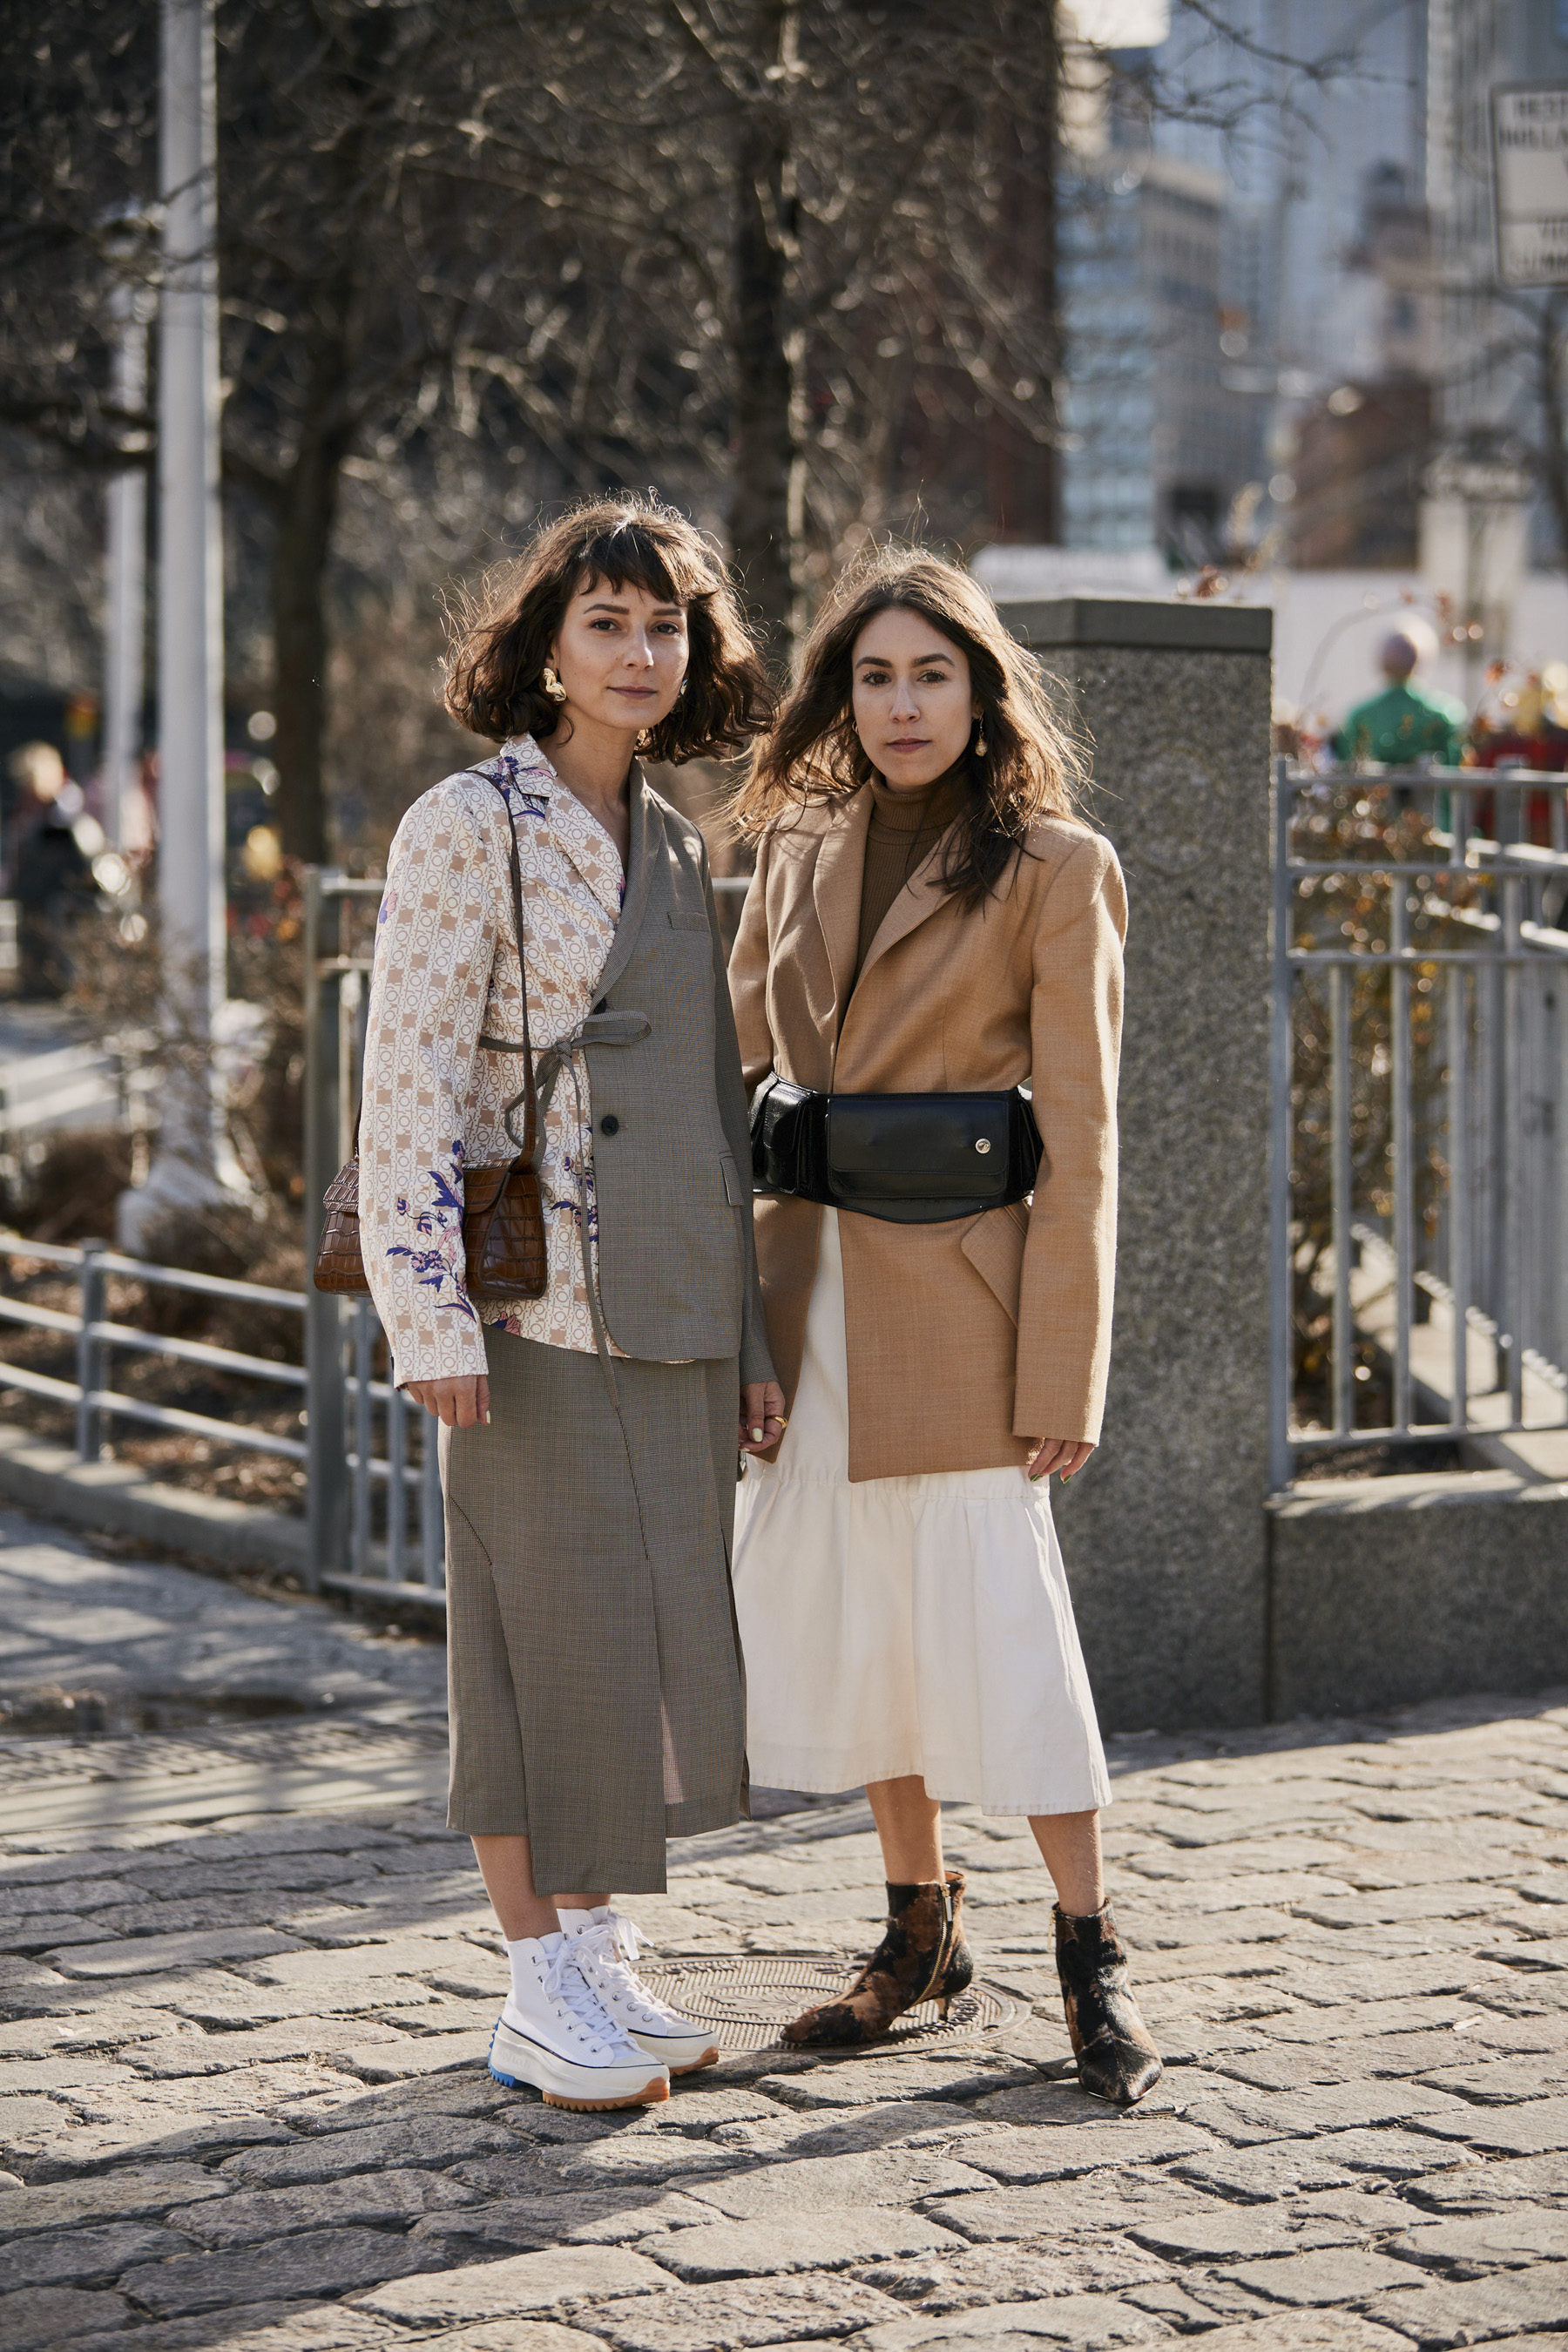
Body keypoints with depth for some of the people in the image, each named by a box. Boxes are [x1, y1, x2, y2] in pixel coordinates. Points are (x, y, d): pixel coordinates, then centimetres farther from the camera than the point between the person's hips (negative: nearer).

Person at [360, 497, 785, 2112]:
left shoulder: (675, 846, 14)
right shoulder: (468, 829, -7)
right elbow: (410, 1089, -12)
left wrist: (751, 1333, 15)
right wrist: (432, 1321, -18)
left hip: (675, 1312, 7)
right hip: (540, 1309, -7)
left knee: (651, 1638, 10)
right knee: (549, 1634, -3)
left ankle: (600, 1954, 21)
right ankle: (537, 1995, 6)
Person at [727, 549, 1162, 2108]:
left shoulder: (1051, 869, -5)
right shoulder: (801, 854, 10)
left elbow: (1077, 1139, -8)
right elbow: (732, 1061, 16)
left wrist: (1061, 1373, -12)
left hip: (953, 1296, -5)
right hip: (812, 1285, 5)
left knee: (999, 1625, -4)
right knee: (849, 1620, 10)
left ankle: (1092, 1962, 9)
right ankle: (919, 1936, 24)